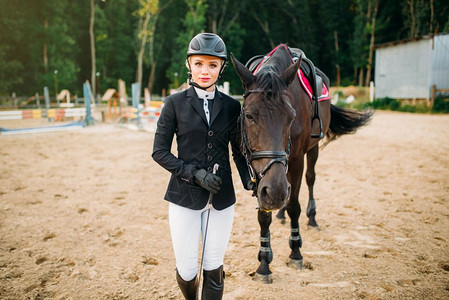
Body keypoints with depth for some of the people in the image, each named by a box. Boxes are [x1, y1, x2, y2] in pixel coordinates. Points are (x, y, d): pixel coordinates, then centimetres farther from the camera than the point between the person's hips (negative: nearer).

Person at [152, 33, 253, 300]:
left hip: (222, 197, 2)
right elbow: (160, 152, -4)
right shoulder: (175, 103, -3)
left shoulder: (232, 106, 3)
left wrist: (250, 180, -12)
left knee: (214, 269, 8)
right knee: (186, 271, 7)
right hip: (184, 195, -1)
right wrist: (194, 174, -17)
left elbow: (239, 151, 7)